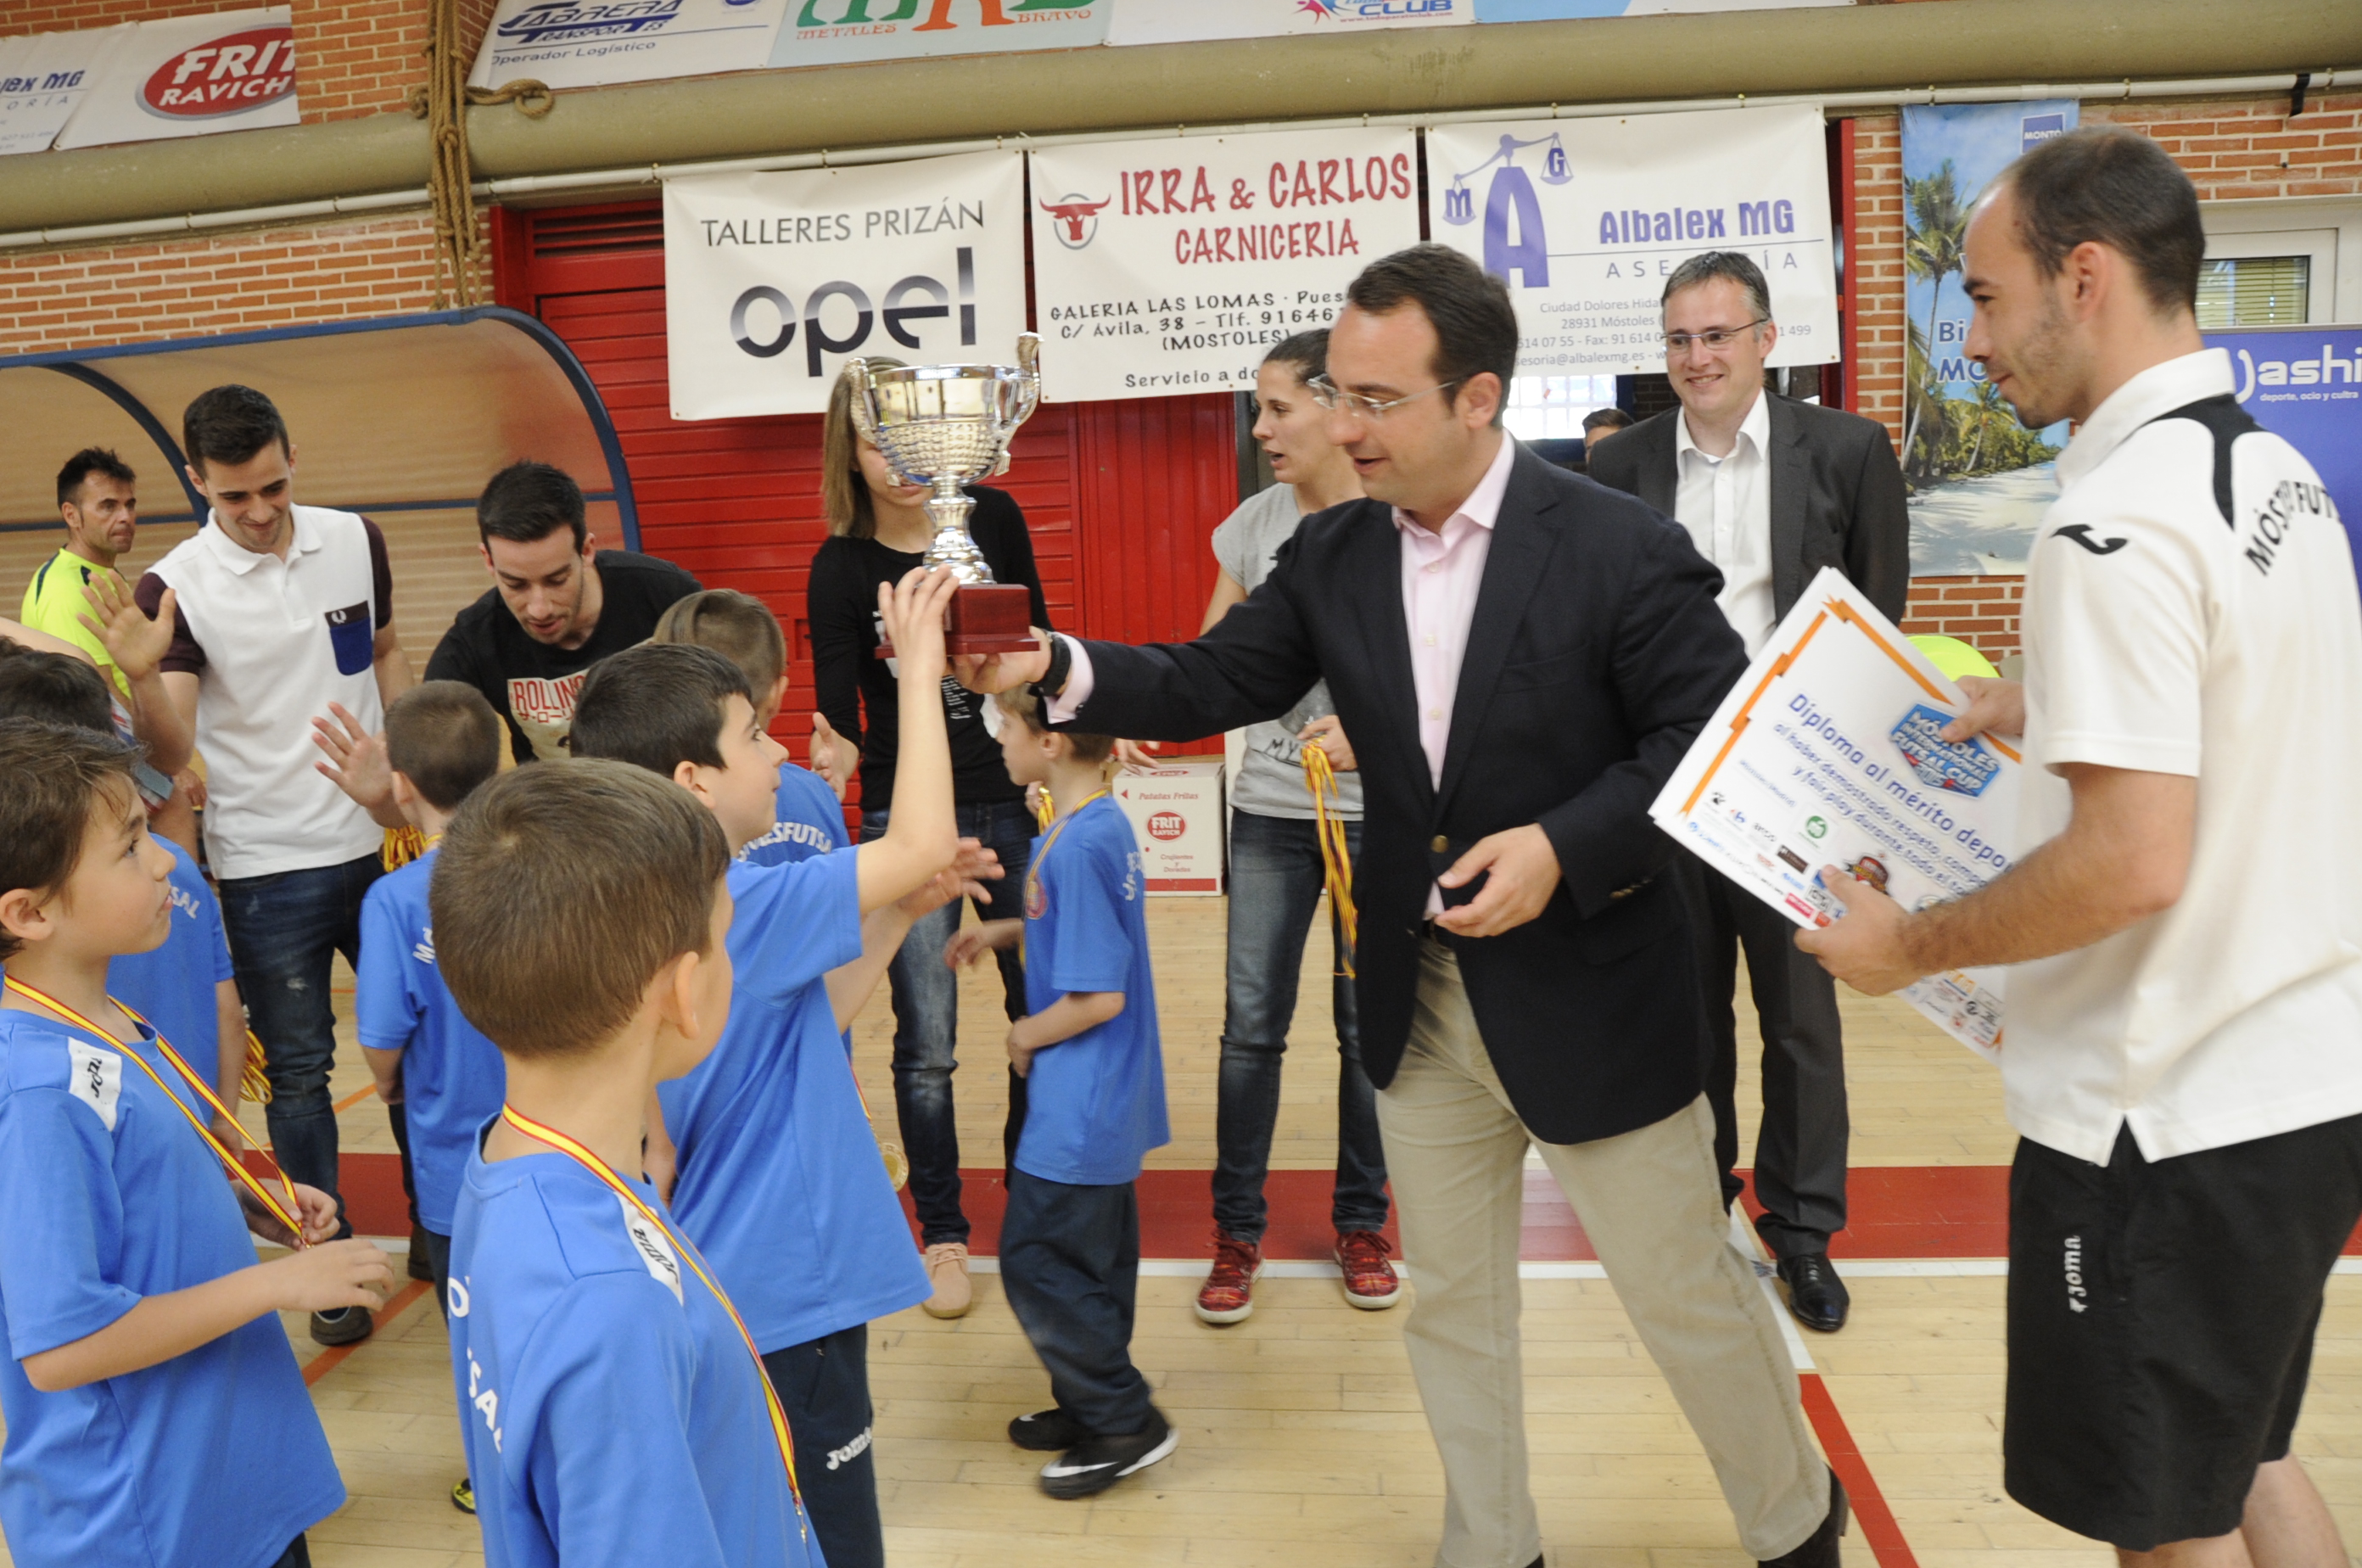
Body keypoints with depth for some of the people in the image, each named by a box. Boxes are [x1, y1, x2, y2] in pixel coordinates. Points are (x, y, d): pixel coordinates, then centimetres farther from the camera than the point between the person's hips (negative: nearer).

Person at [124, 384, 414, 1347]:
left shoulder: (355, 541, 0)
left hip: (379, 842, 3)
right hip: (265, 866, -3)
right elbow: (173, 752, -16)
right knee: (297, 1071, 6)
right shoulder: (176, 588, -11)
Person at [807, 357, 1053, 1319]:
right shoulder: (841, 568, -7)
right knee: (926, 1043, 1)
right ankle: (942, 1233, 19)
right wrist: (840, 751, -33)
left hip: (1017, 805, 3)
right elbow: (840, 712, -11)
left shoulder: (994, 519, -1)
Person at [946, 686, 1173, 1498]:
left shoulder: (1075, 847, -25)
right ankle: (1090, 1406, 33)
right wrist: (1004, 931, 10)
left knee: (1035, 1258, 1)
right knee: (1094, 1257, 19)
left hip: (1080, 1104, -10)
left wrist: (1028, 1034, -9)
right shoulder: (1104, 823, 4)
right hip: (1108, 1097, 10)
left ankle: (1126, 1421, 12)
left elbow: (1100, 996, -24)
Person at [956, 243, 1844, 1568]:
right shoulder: (1332, 555, 0)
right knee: (1453, 1304, 18)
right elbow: (1207, 685, -1)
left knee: (1689, 1295, 13)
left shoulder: (1622, 548, -15)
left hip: (1592, 998, -4)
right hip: (1418, 1002, 5)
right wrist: (1055, 666, -17)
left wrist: (1566, 847, -25)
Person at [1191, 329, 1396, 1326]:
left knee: (1368, 1025, 7)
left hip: (1378, 811, -3)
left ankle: (1362, 1223, 26)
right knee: (1251, 1025, 3)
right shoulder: (1255, 523, 5)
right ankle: (1236, 1233, 17)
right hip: (1270, 809, 3)